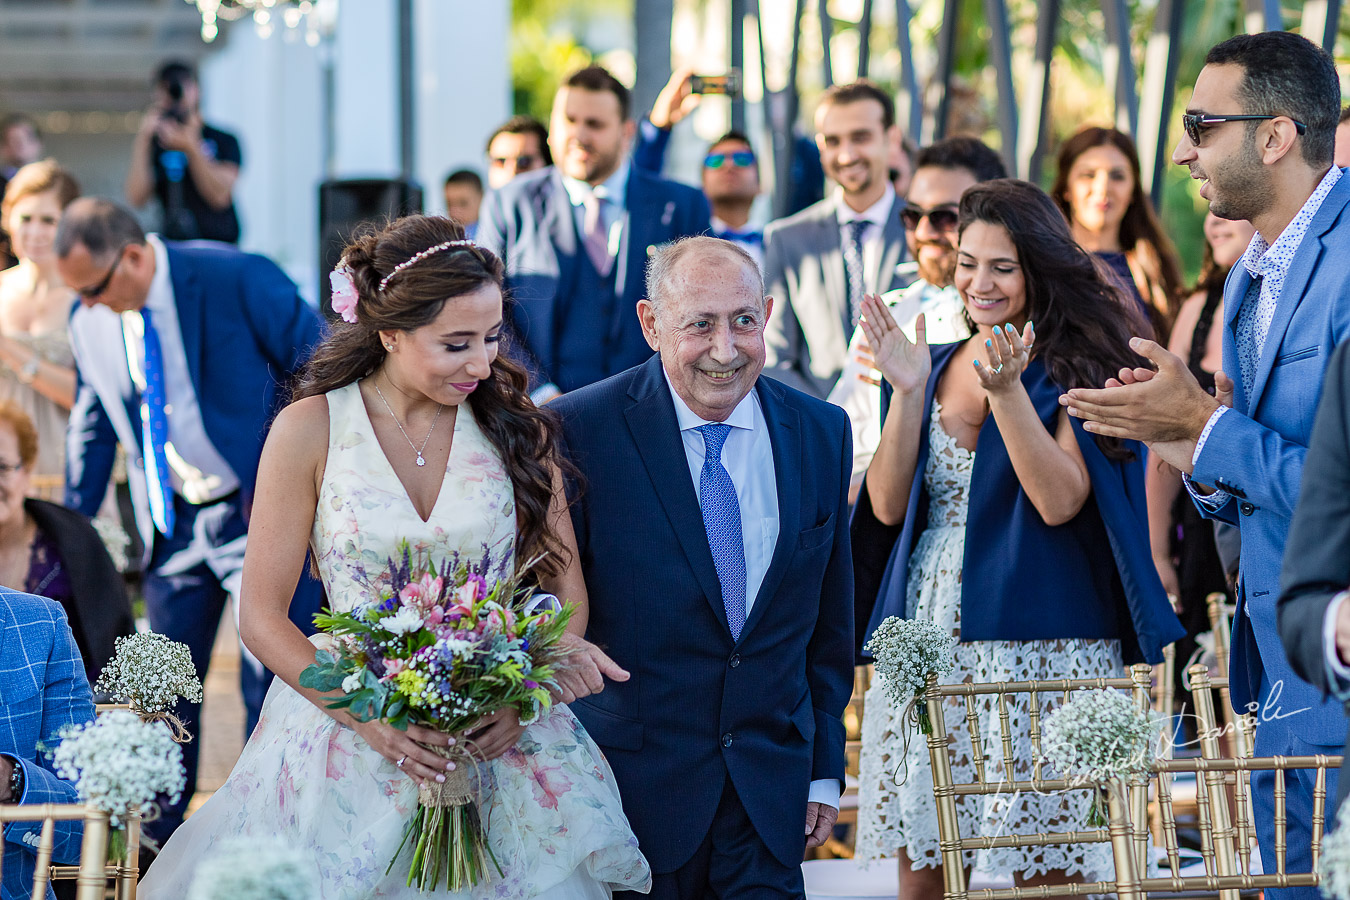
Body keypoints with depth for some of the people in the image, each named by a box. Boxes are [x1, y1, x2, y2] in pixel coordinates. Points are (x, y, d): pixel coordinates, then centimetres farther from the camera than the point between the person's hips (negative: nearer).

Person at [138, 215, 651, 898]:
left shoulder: (515, 425, 1)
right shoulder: (312, 430, -6)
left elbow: (567, 592, 5)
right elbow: (263, 617, -5)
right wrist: (370, 718, -17)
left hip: (500, 737, 2)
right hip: (351, 742, -2)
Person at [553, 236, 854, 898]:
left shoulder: (821, 433, 3)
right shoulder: (580, 430, -11)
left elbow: (828, 618, 10)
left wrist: (825, 767, 11)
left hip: (772, 785, 3)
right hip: (634, 775, -3)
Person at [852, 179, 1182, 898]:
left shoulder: (1077, 367, 0)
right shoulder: (934, 367, 14)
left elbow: (1060, 502, -12)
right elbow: (888, 505, 5)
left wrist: (1006, 389, -21)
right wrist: (909, 393, -6)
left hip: (1042, 648, -4)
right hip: (926, 645, 4)